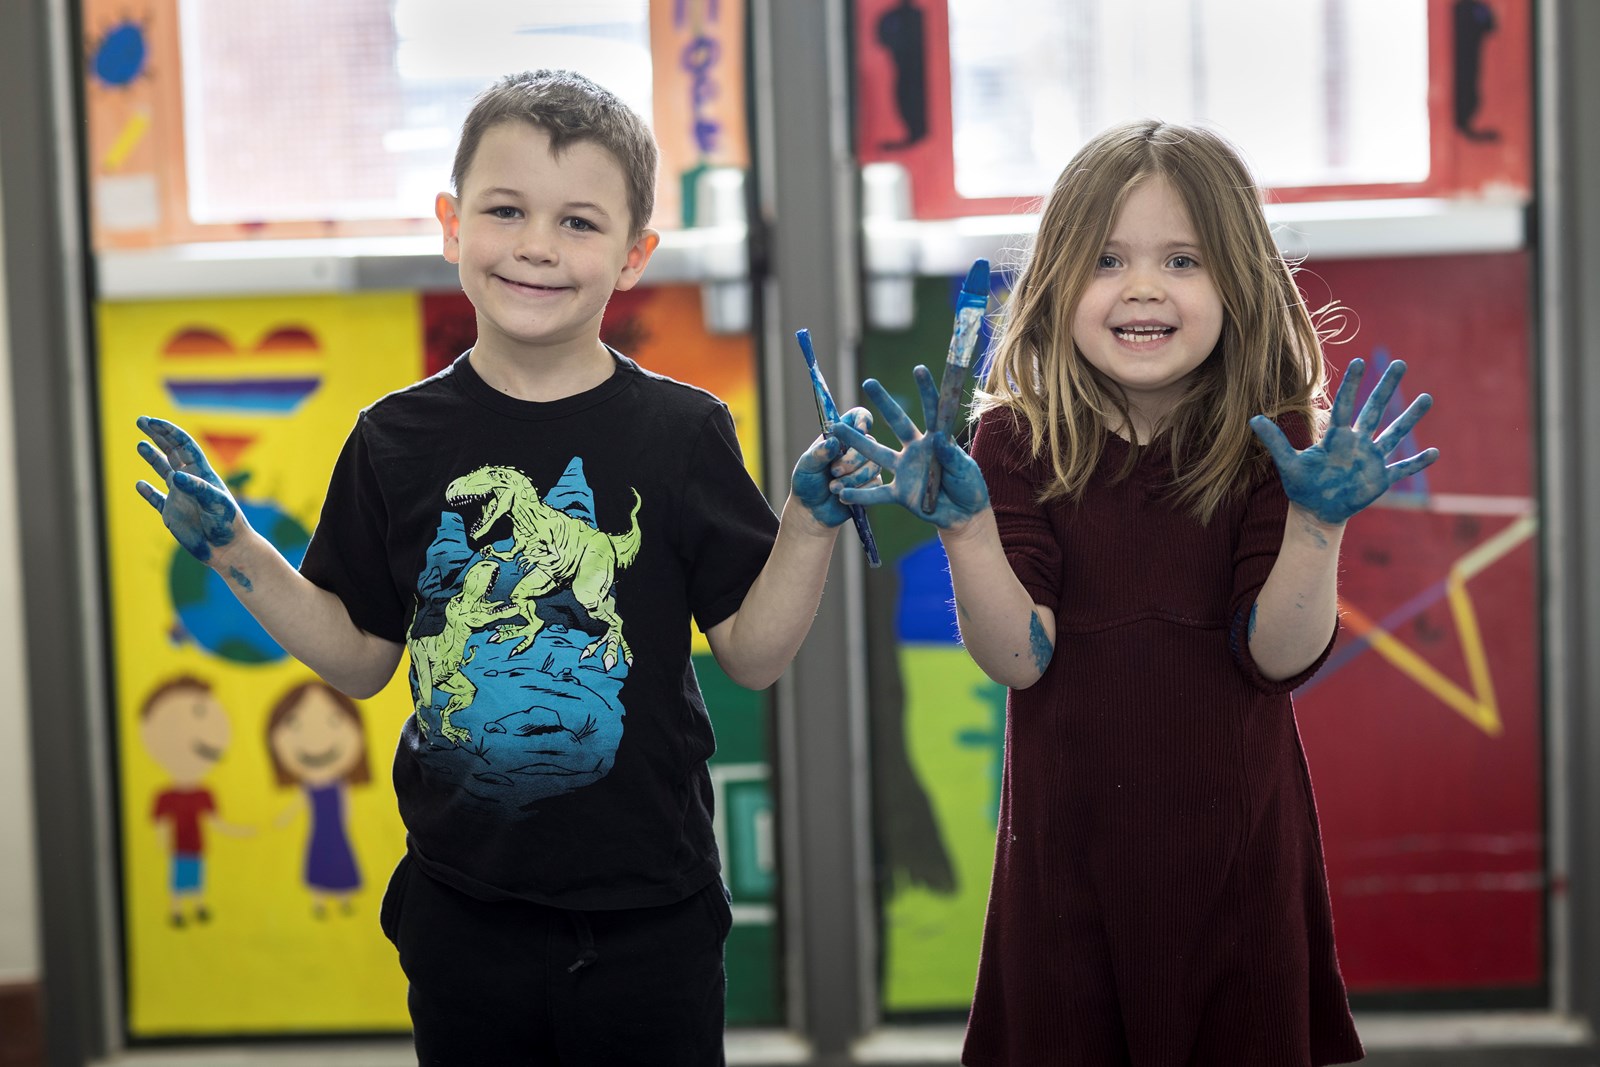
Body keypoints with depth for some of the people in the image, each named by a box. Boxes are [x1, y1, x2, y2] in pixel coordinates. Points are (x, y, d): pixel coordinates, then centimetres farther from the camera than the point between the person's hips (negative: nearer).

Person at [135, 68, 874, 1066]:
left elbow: (754, 654, -5)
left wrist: (811, 521, -18)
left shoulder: (681, 432, -7)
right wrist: (233, 548, -2)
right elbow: (360, 656, 5)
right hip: (462, 917, 2)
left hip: (647, 921, -2)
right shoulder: (398, 440, -1)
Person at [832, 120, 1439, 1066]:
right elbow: (1018, 657, -13)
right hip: (1068, 837, 0)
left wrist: (1317, 518, -25)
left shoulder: (1273, 444, -6)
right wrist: (962, 519, -25)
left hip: (1233, 839, 0)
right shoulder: (1021, 441, -5)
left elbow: (1282, 656, -12)